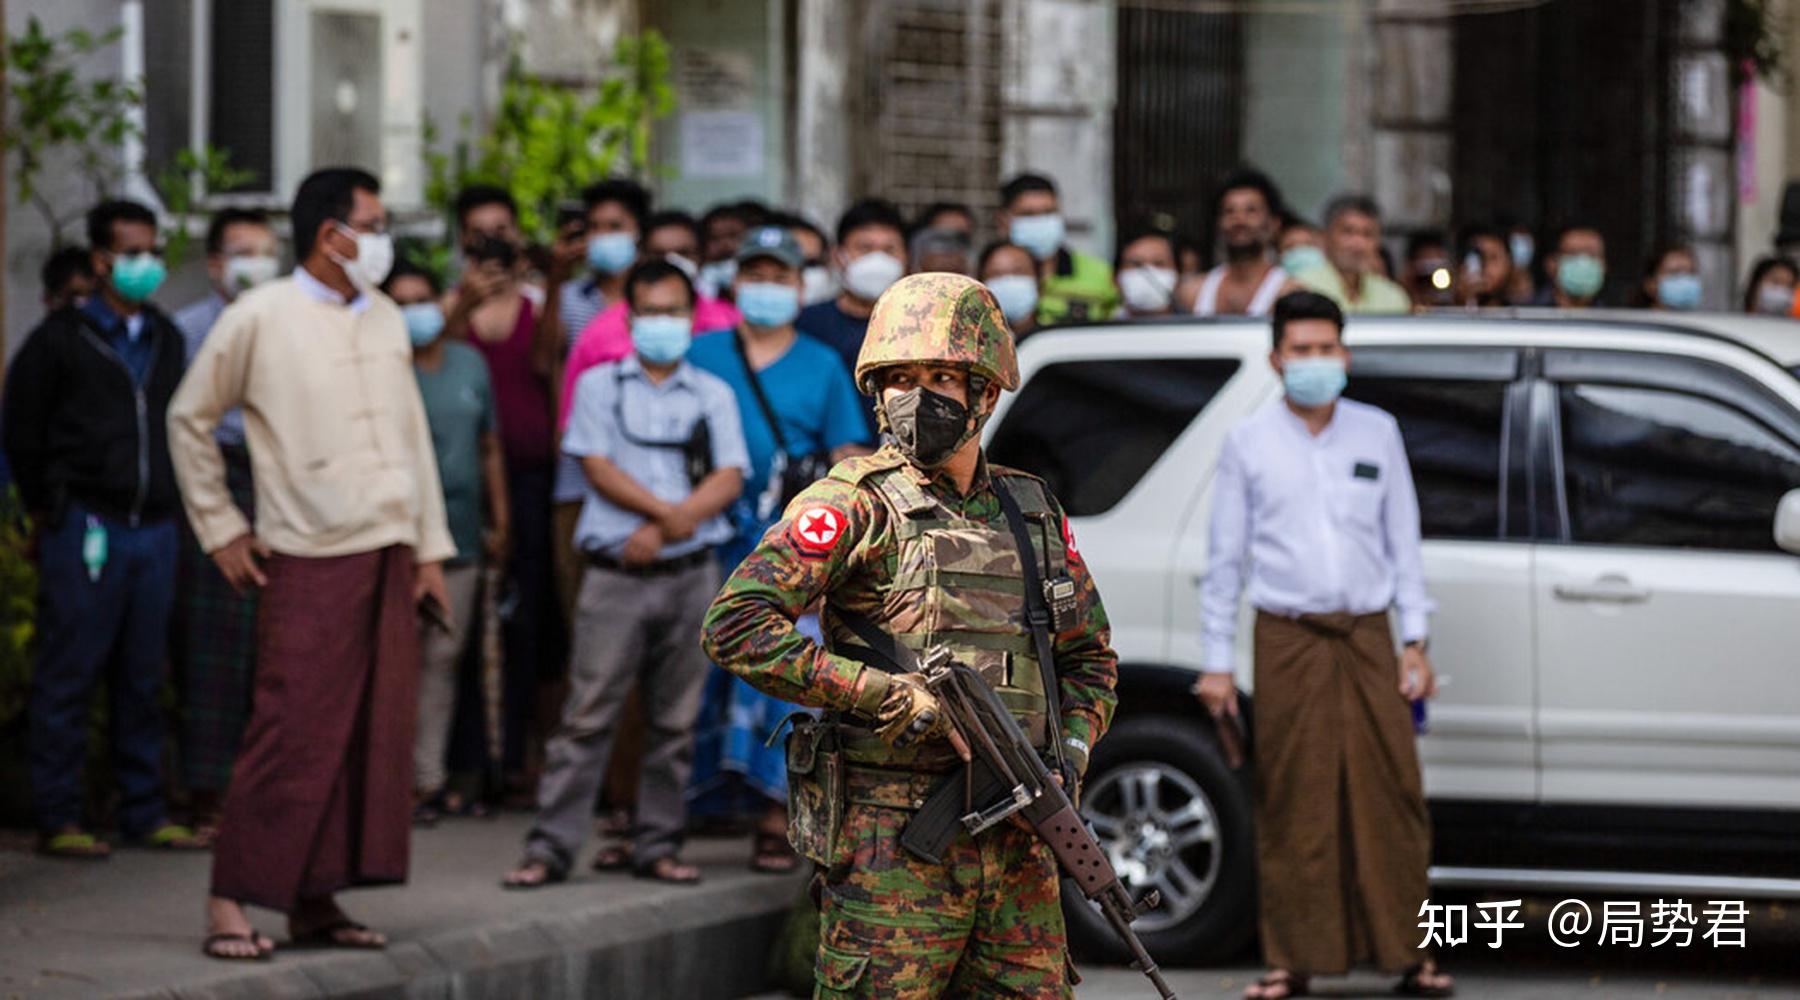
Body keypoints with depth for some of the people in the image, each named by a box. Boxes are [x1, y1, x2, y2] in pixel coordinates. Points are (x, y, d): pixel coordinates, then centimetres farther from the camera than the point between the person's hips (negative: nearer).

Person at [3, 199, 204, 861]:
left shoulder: (166, 340, 13)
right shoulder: (62, 339, -2)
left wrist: (168, 503, 12)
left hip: (154, 529, 5)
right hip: (85, 530, -5)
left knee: (142, 679, 9)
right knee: (69, 677, -2)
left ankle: (144, 813, 15)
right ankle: (57, 819, 1)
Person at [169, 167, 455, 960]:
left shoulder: (385, 319, 14)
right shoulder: (259, 319, -4)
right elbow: (189, 418, 3)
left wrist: (430, 547, 13)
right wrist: (222, 531, 0)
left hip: (389, 555, 6)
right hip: (310, 560, -6)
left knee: (375, 734, 4)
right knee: (292, 734, -11)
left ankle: (315, 901, 10)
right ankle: (231, 901, -6)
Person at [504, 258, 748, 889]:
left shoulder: (713, 395, 12)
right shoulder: (600, 386, 8)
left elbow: (728, 481, 1)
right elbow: (599, 470, -3)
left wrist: (665, 527, -13)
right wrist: (667, 510, -11)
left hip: (692, 575, 2)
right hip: (617, 573, -2)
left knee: (675, 719, 5)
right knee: (588, 715, -5)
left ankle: (658, 844, 12)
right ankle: (551, 847, -4)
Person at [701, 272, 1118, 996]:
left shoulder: (1035, 513, 14)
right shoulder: (858, 503, -5)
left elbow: (1089, 657, 25)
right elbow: (736, 625, -15)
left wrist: (1069, 754, 4)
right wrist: (889, 694, -18)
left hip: (1018, 844, 6)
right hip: (892, 846, -6)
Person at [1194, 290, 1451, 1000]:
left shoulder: (1377, 434, 10)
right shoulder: (1249, 443, 5)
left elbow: (1404, 540, 13)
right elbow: (1225, 556, 8)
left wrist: (1415, 641, 7)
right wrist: (1217, 662, 4)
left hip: (1367, 637, 1)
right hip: (1289, 640, -1)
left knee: (1391, 794, -2)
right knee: (1293, 806, -1)